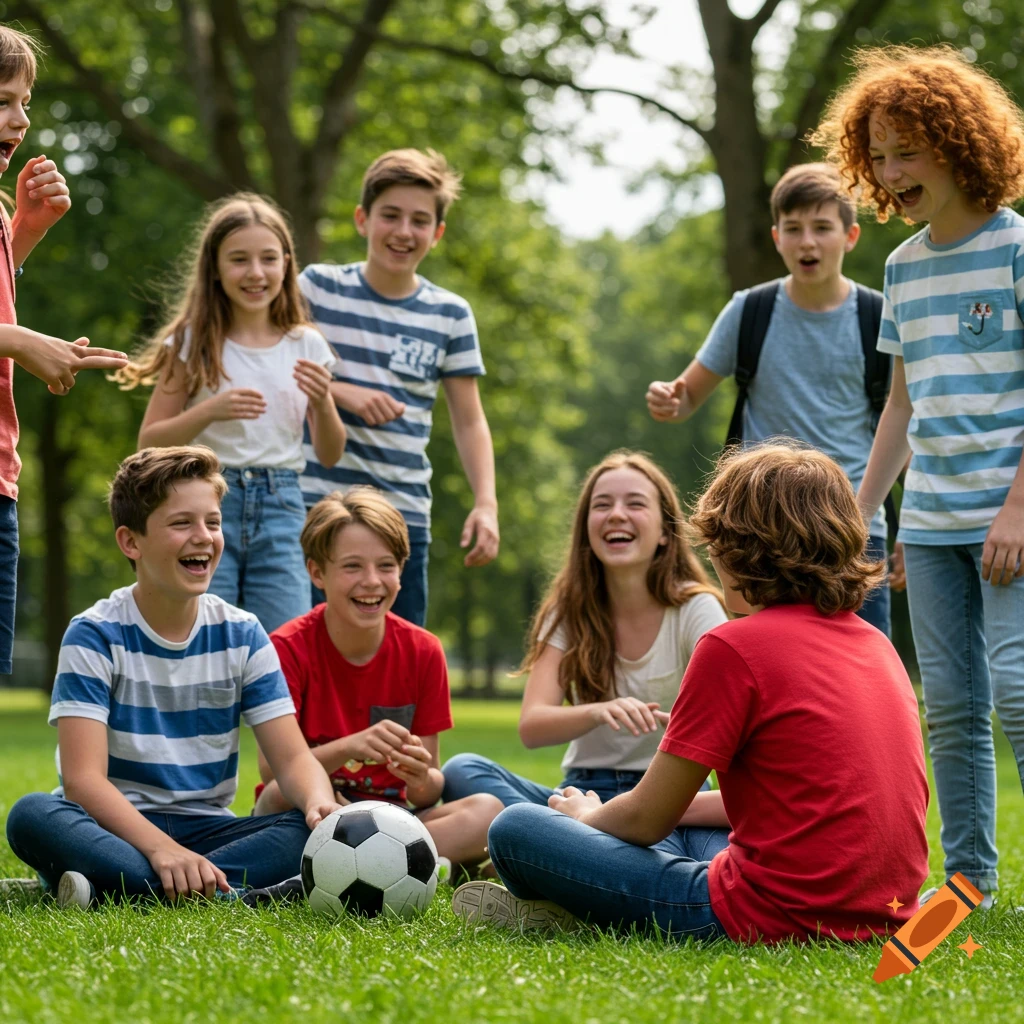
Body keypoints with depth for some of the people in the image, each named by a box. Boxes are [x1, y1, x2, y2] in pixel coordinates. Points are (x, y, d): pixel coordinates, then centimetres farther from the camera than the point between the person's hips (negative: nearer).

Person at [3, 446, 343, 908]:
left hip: (203, 830, 3)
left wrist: (321, 804, -25)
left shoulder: (241, 636, 4)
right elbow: (83, 778, -17)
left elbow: (293, 757, 0)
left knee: (320, 829, -25)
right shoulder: (95, 636, -6)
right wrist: (160, 848, -35)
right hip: (115, 828, -3)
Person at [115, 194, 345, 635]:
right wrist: (209, 412, -17)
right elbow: (149, 442, -1)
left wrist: (322, 404, -10)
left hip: (280, 509, 2)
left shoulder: (306, 346, 7)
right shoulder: (193, 343, 0)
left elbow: (330, 455, 10)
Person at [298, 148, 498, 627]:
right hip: (315, 503, -2)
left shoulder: (450, 315, 7)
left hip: (404, 513, 2)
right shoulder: (319, 287, 3)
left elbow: (469, 420, 9)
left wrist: (486, 503, -3)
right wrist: (339, 392, -13)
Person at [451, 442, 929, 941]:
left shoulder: (734, 648, -12)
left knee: (514, 829, 0)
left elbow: (646, 819, -5)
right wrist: (680, 804, 27)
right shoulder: (877, 645, 10)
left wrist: (586, 815, 17)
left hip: (777, 917, -8)